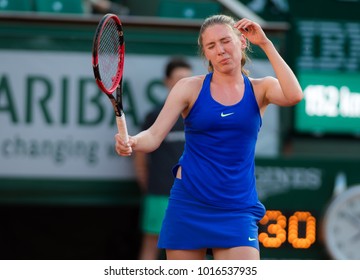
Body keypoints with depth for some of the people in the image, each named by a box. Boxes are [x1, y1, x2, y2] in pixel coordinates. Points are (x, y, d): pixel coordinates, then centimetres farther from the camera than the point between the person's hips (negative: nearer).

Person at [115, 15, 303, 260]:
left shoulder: (260, 89, 5)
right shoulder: (190, 88, 2)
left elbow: (293, 96, -16)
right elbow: (154, 135, -4)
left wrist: (265, 44, -14)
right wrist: (131, 143, -27)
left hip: (236, 210, 0)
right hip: (188, 206, 0)